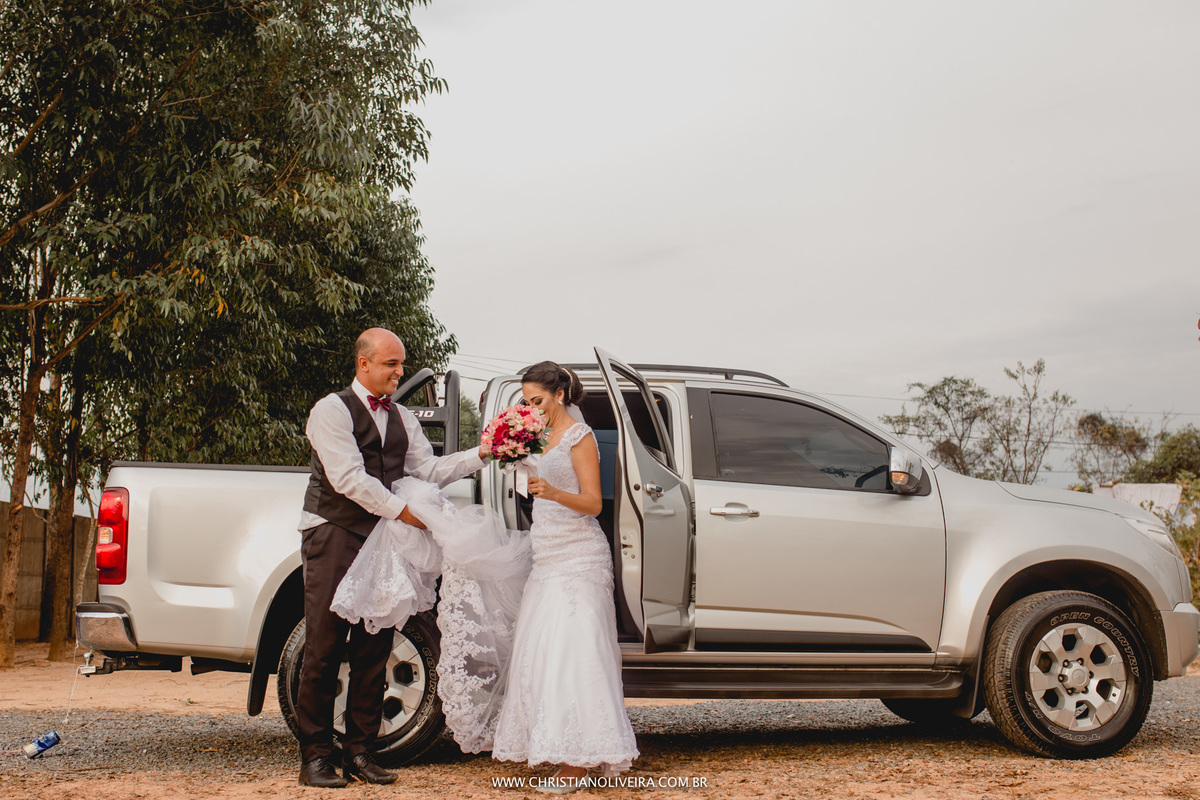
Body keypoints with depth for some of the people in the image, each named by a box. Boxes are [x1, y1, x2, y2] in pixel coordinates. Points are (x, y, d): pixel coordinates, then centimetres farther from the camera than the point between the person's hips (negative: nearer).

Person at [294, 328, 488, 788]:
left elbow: (428, 470, 7)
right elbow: (348, 477, -14)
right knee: (324, 650, -5)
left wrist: (480, 456, -6)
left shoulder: (402, 419, 17)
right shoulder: (332, 410, -4)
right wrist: (402, 510, -13)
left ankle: (360, 751, 13)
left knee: (373, 651, 5)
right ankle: (315, 756, 1)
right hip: (334, 538, -6)